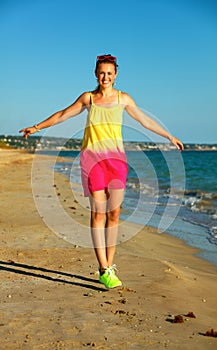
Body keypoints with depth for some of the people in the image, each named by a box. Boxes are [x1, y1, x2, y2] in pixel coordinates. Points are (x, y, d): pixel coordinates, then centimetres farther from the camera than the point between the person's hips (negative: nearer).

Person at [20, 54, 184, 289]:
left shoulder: (123, 99, 9)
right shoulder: (88, 98, 8)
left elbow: (145, 120, 18)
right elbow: (63, 115, 18)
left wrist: (170, 137, 22)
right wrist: (37, 127, 21)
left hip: (115, 158, 1)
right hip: (92, 157, -1)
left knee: (114, 213, -2)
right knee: (98, 213, -5)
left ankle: (109, 266, 10)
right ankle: (103, 270, -1)